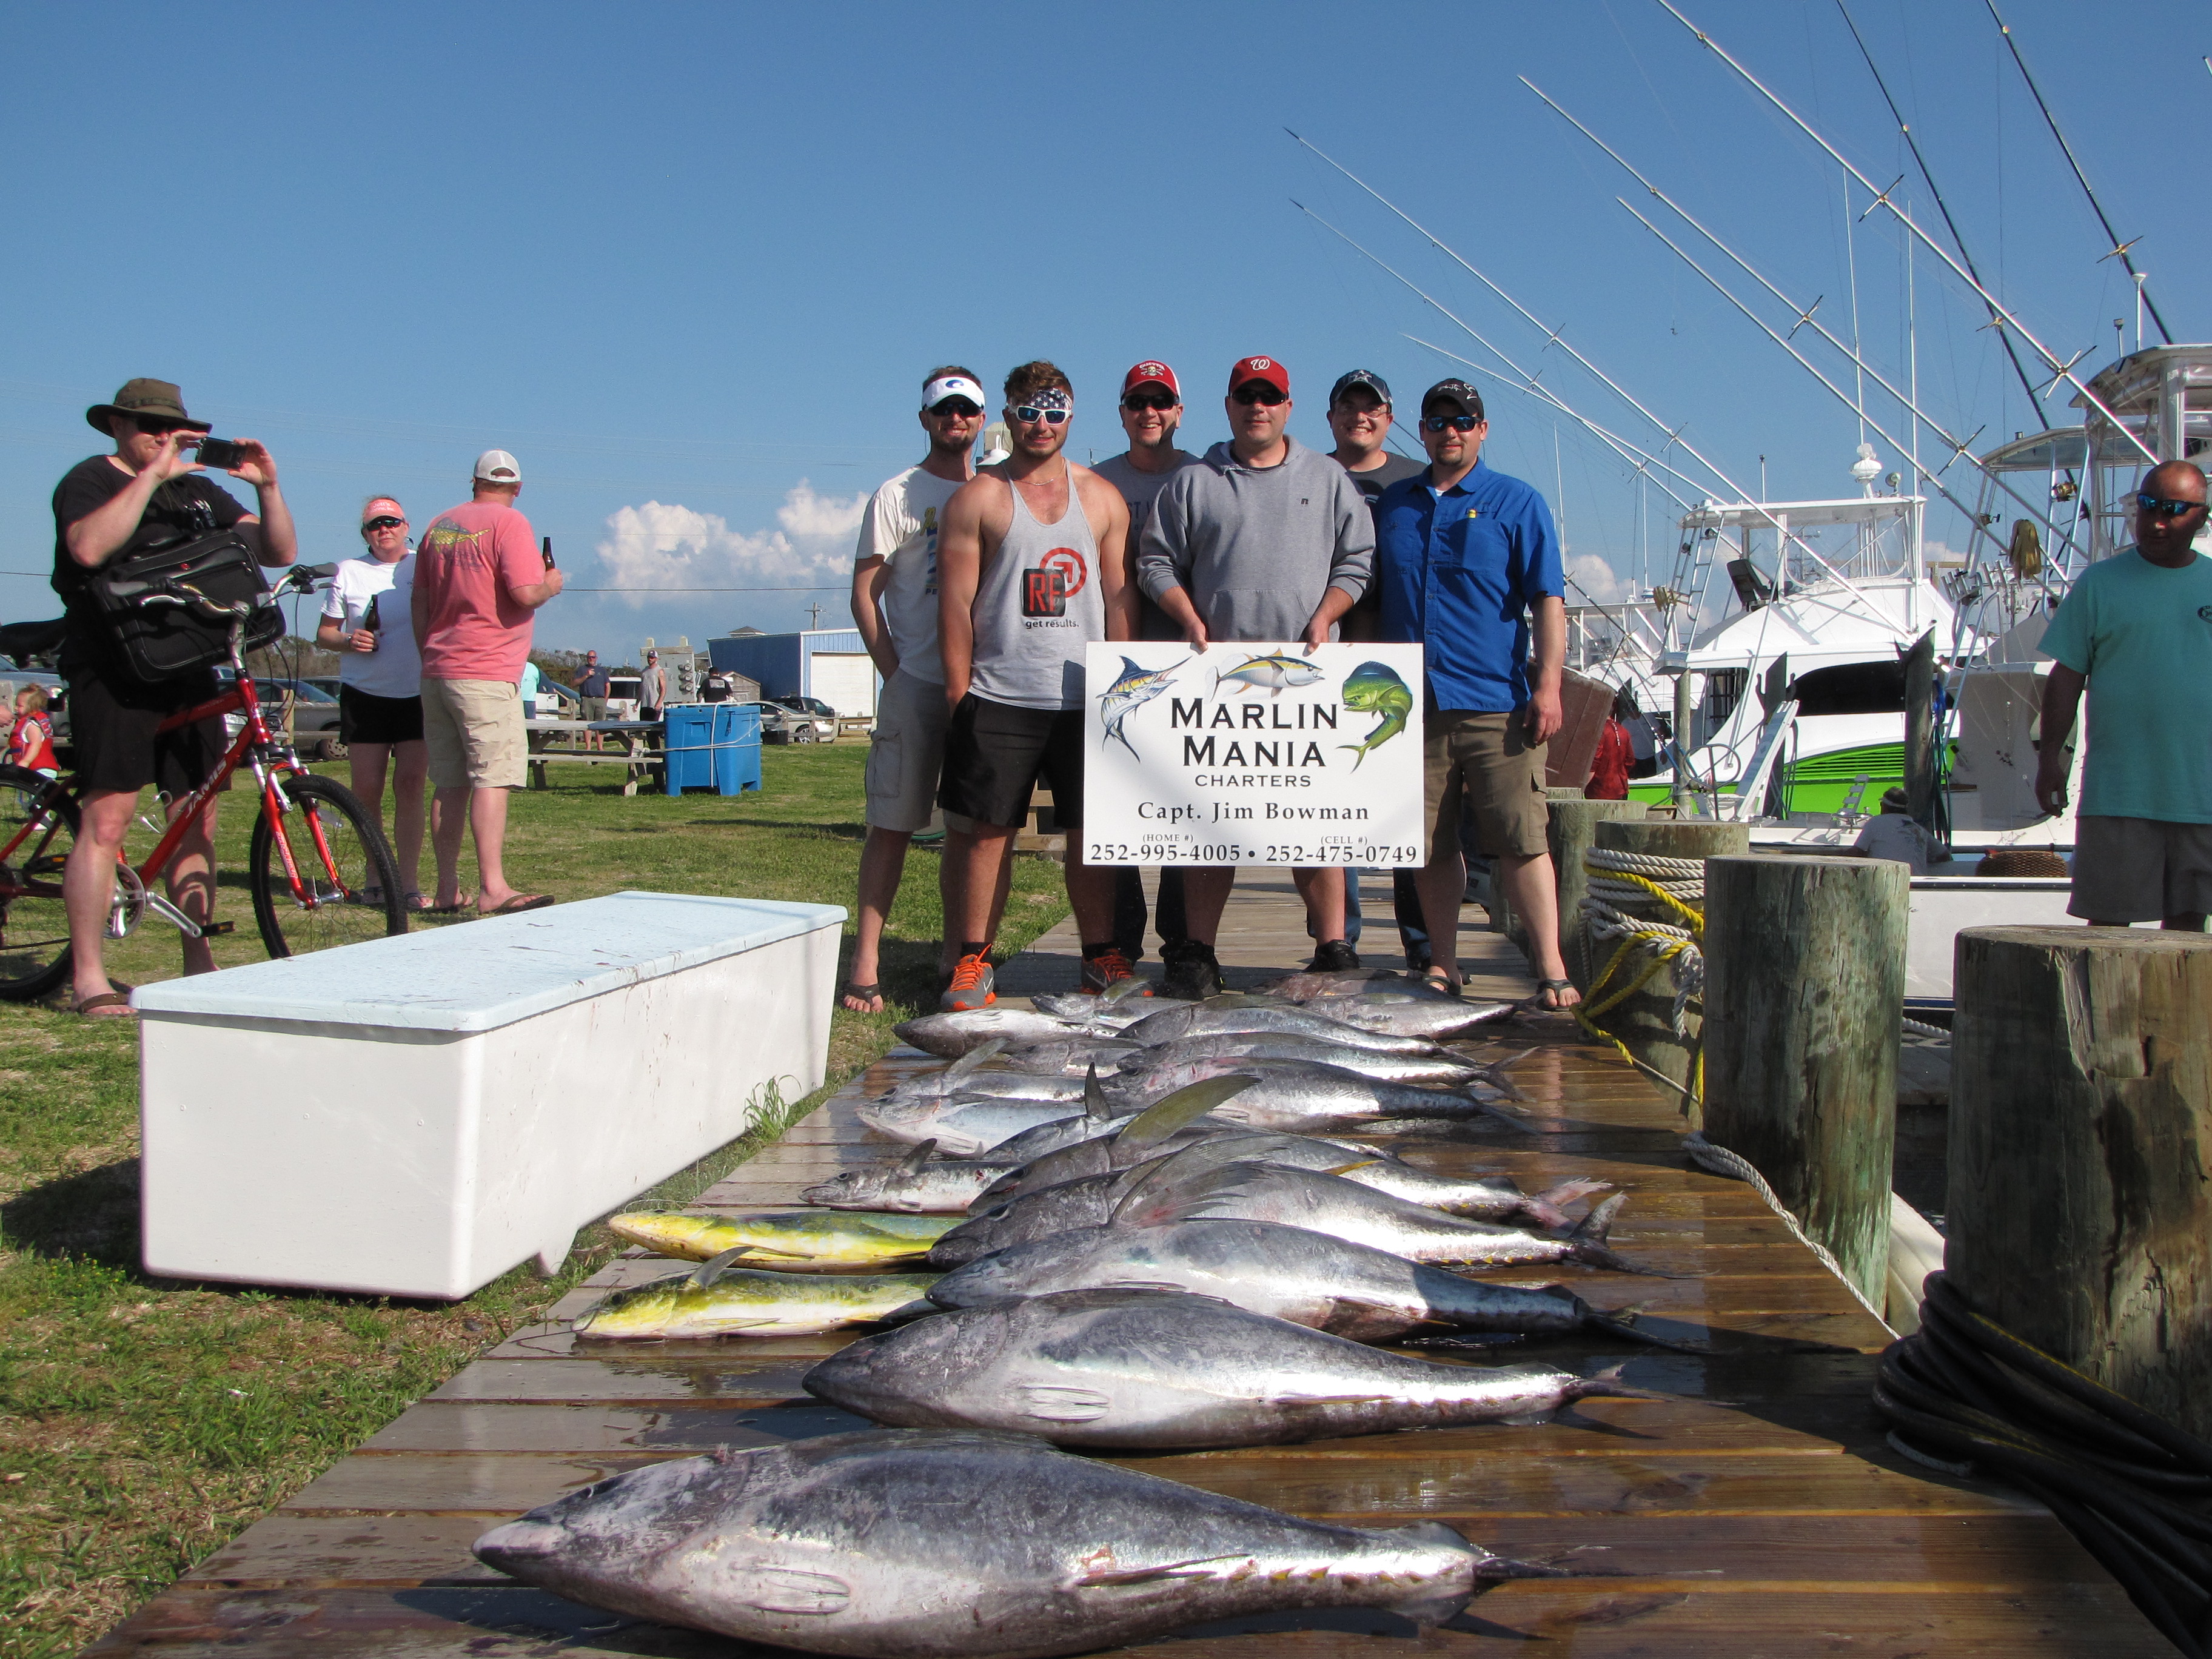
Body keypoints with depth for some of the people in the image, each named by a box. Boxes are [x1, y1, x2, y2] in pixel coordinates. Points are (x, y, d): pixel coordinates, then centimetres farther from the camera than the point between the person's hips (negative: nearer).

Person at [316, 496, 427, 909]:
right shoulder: (349, 572, 8)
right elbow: (324, 634, 12)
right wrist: (348, 641, -10)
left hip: (418, 694, -1)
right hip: (364, 694, 1)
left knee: (410, 786, -5)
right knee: (366, 789, 1)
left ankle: (409, 881, -2)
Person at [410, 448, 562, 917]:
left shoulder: (440, 524, 16)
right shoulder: (508, 523, -6)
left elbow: (419, 601, 20)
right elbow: (526, 593, -18)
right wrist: (551, 584, 2)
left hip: (438, 670, 7)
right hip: (486, 673, -7)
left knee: (448, 785, 9)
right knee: (492, 779, -11)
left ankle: (448, 892, 12)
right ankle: (492, 889, -19)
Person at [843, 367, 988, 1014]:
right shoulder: (896, 495, 2)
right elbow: (864, 595, -2)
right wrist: (894, 672, -9)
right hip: (915, 685, -4)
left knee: (968, 825, 9)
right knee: (893, 823, -6)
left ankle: (955, 950, 19)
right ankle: (866, 960, -4)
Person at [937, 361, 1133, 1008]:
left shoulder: (1102, 498, 13)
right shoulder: (977, 499, 4)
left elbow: (1119, 597, 13)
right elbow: (955, 604, 0)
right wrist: (960, 696, -5)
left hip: (1084, 697, 2)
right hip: (1000, 698, -2)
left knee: (1092, 831, 4)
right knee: (990, 830, 0)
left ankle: (1101, 956, 13)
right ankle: (973, 964, 8)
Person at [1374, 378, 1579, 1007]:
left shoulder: (1517, 503, 7)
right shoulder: (1392, 505, 16)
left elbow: (1548, 601, 1)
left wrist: (1548, 685, -9)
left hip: (1495, 702, -3)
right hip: (1412, 705, 3)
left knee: (1520, 840, -7)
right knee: (1431, 846, 6)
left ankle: (1551, 969, -3)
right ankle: (1442, 965, 16)